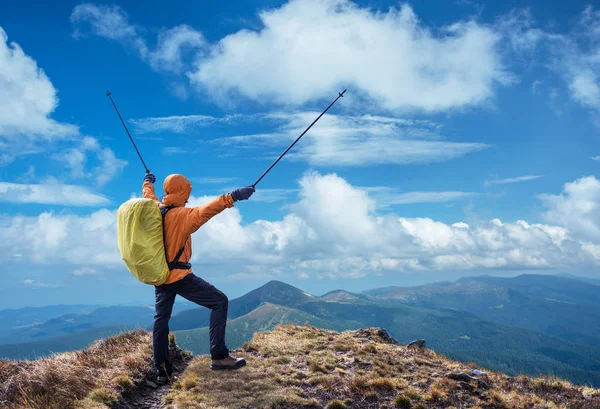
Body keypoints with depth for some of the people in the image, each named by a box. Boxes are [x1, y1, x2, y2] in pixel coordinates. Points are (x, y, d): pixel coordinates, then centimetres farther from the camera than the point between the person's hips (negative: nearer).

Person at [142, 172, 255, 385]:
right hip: (179, 276, -8)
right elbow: (205, 210, -35)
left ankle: (162, 370, 17)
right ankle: (219, 356, -6)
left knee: (161, 319, 17)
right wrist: (232, 197, -45)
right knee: (219, 301, -3)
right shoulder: (182, 215, -17)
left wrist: (148, 181, 49)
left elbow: (149, 194, 28)